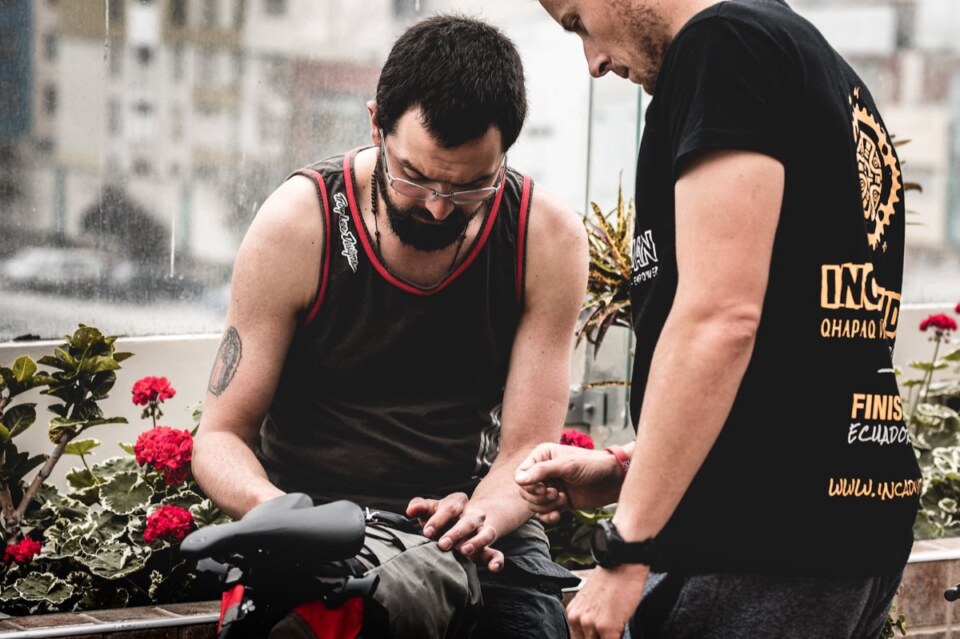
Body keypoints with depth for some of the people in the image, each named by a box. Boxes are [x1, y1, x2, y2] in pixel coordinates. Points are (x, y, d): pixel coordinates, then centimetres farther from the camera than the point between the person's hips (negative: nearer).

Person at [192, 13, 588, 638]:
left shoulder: (547, 238, -6)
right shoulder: (299, 224, -10)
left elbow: (526, 453, -5)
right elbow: (221, 438, -5)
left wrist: (479, 519, -28)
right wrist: (283, 515, -28)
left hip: (476, 521, 1)